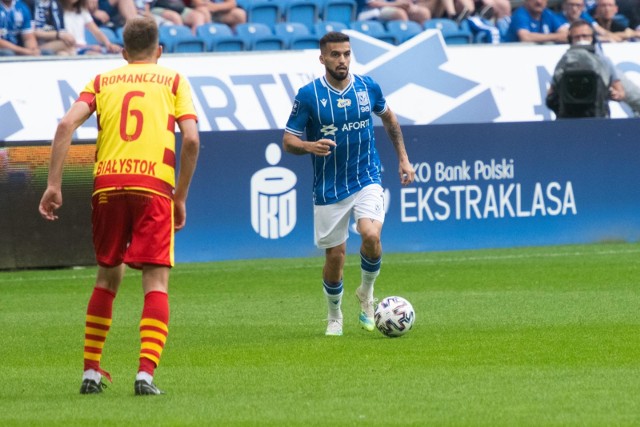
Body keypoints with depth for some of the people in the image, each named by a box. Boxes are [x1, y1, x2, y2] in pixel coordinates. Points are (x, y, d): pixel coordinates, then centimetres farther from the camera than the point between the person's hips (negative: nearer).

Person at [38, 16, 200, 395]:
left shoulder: (103, 82, 18)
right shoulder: (173, 81, 13)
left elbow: (67, 125, 2)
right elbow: (191, 140, 0)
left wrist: (54, 185, 2)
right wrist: (181, 198, 8)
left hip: (107, 185, 3)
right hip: (154, 185, -3)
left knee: (108, 277, 17)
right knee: (156, 281, -2)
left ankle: (91, 371, 18)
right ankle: (146, 372, -17)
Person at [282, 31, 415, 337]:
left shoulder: (367, 87, 0)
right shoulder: (308, 95, -8)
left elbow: (388, 117, 20)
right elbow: (288, 141, -5)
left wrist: (403, 159, 20)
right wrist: (310, 146, -27)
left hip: (367, 180, 1)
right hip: (329, 188, -1)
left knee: (371, 235, -24)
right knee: (335, 255, 2)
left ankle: (366, 294, 4)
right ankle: (334, 317, 27)